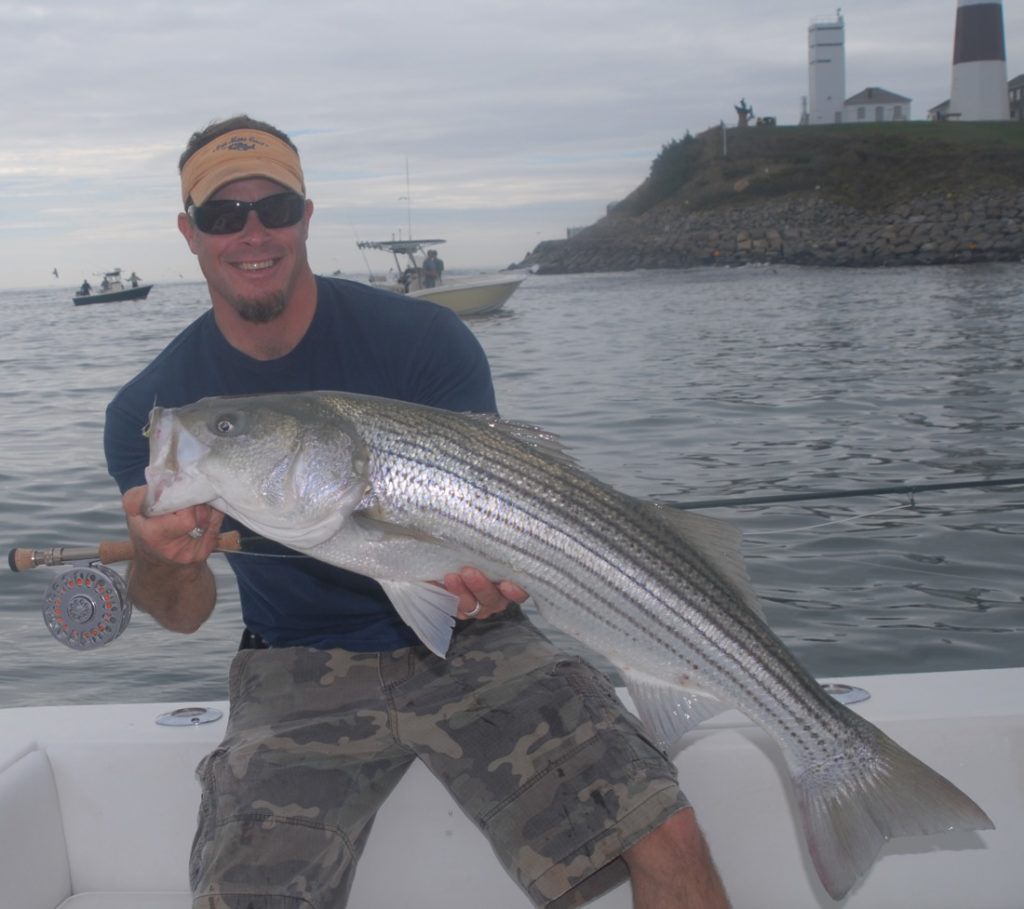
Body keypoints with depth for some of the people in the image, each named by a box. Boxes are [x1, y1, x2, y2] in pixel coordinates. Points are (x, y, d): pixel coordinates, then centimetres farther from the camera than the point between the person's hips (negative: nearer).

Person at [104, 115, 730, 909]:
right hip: (298, 674, 2)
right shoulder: (150, 409, -2)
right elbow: (183, 614, 1)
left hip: (464, 645, -1)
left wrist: (489, 579, -32)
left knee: (666, 840, -17)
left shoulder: (423, 338, -9)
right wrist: (160, 556, -23)